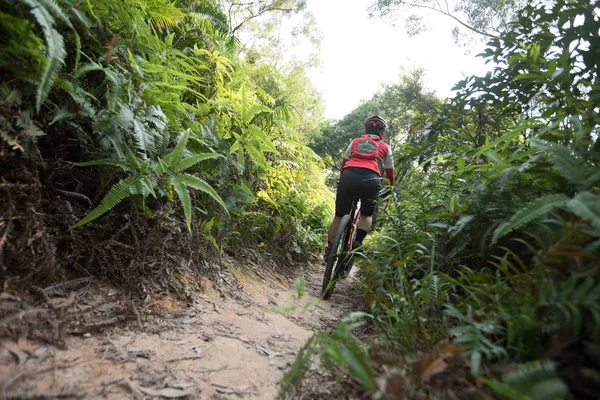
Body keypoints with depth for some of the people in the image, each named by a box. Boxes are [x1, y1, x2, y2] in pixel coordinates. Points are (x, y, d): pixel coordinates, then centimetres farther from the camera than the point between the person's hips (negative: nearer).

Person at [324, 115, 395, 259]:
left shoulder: (355, 142, 28)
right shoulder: (385, 147, 25)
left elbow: (343, 164, 32)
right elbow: (390, 174, 29)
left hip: (348, 177, 1)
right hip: (370, 179, -1)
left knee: (339, 217, 15)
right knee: (367, 215, 21)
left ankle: (329, 249, 17)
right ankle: (357, 243, 0)